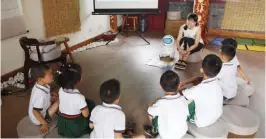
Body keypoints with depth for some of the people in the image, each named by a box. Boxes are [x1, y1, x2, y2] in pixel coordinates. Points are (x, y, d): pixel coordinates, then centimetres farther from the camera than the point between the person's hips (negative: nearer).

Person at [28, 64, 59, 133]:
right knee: (58, 103, -18)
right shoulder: (41, 94, -36)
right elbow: (35, 111, -32)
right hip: (38, 119, -9)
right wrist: (45, 123, -24)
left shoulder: (42, 85, -10)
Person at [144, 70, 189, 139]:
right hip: (182, 132, 4)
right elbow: (186, 115, -1)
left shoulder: (161, 103, -30)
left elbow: (150, 112, -11)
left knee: (152, 114, 11)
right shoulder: (183, 99, -17)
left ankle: (154, 131, 35)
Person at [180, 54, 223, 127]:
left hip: (202, 122, -6)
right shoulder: (216, 81, -17)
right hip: (217, 116, 6)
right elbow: (199, 78, 3)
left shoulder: (198, 90, -37)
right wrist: (183, 83, -1)